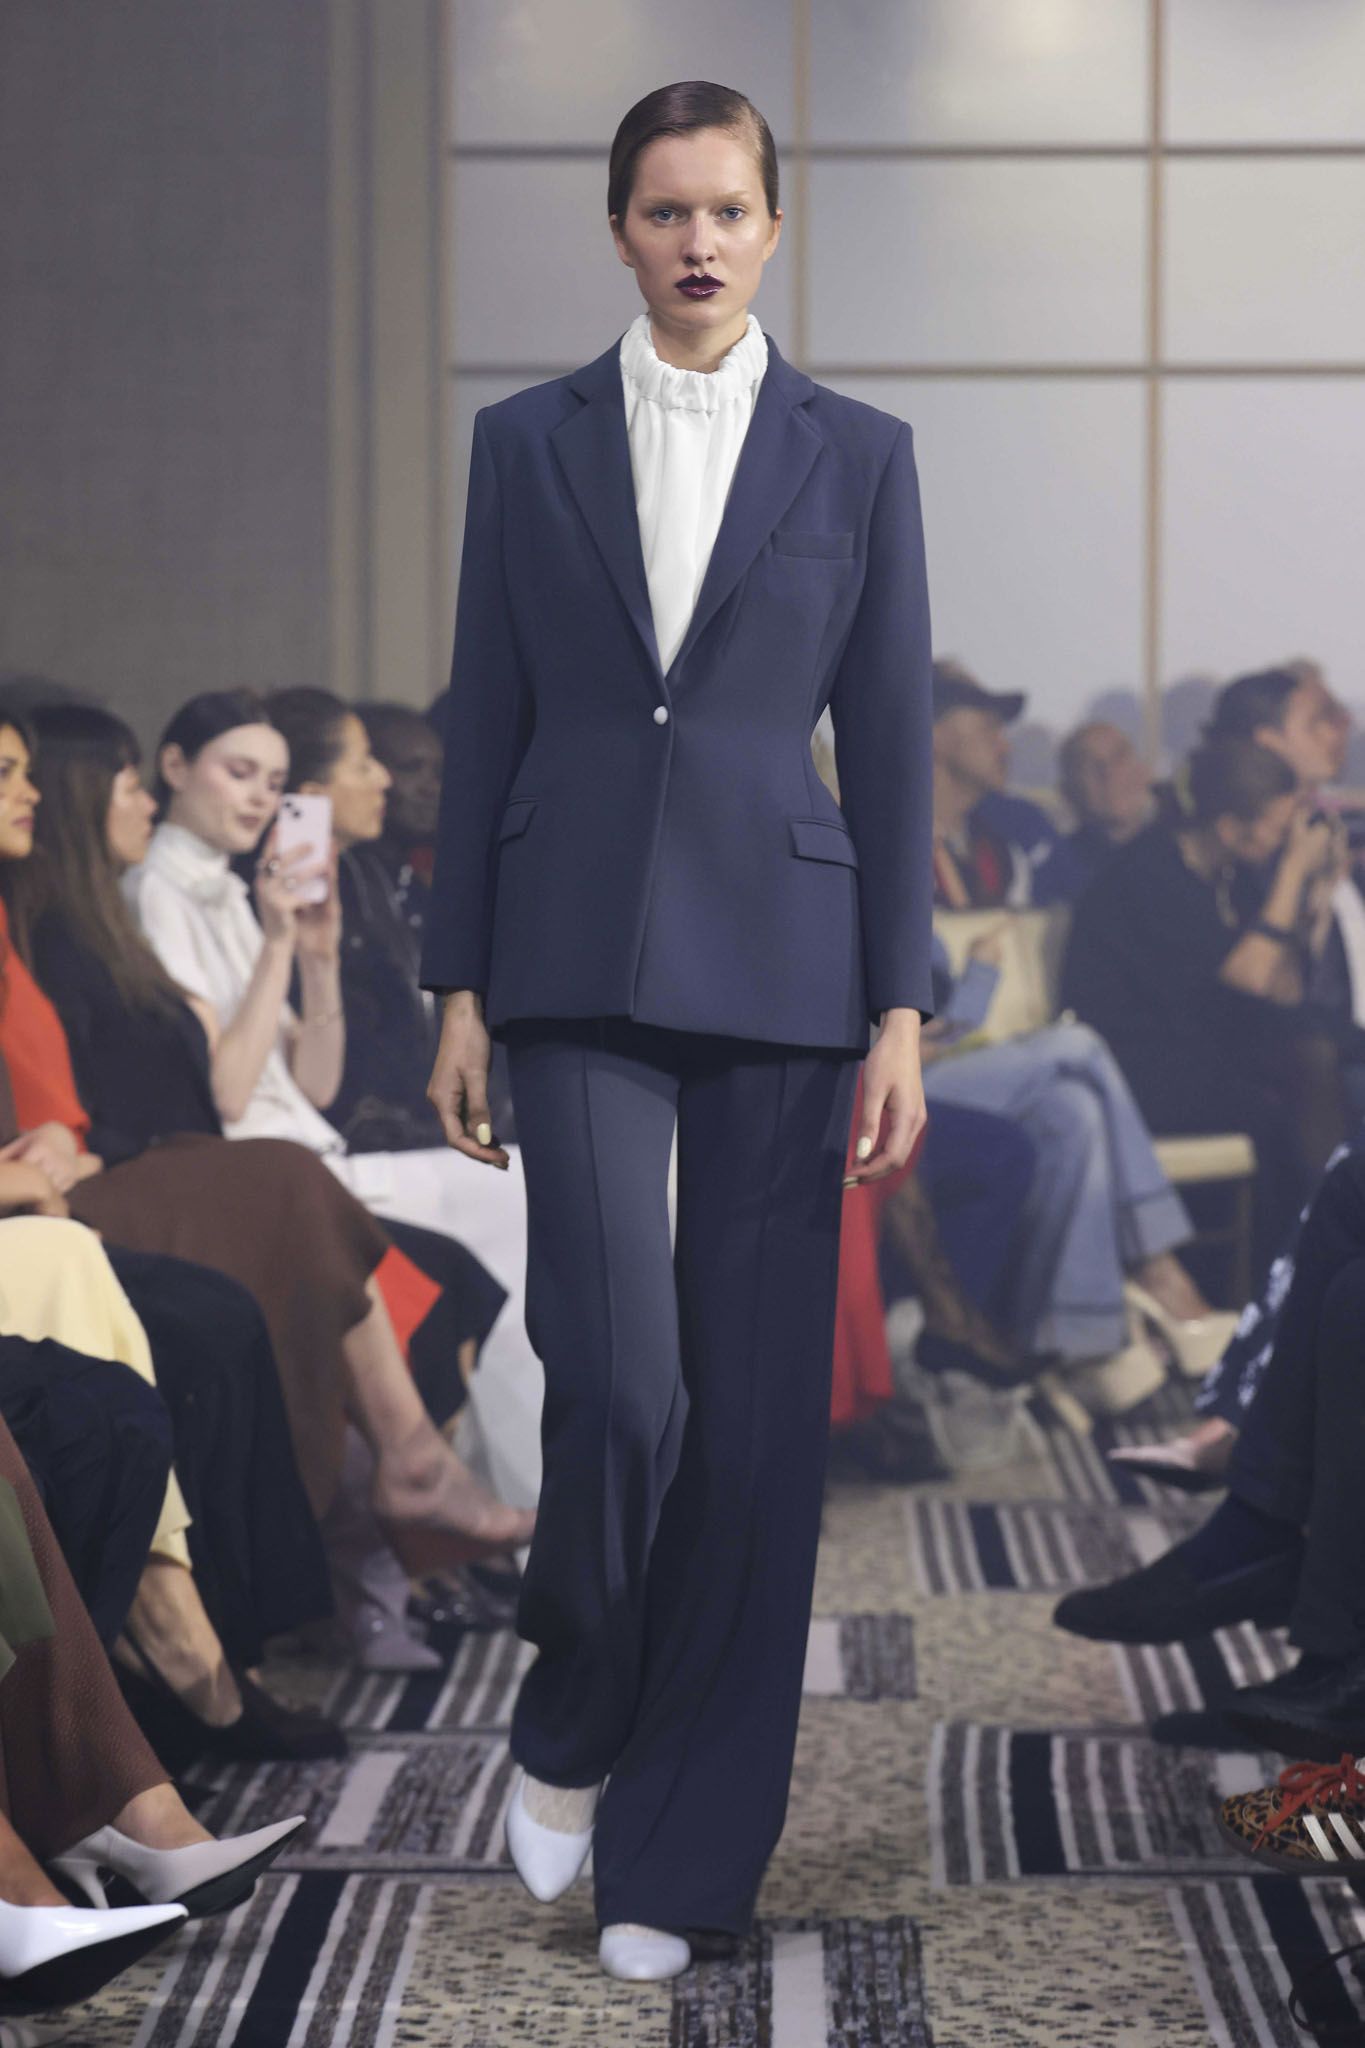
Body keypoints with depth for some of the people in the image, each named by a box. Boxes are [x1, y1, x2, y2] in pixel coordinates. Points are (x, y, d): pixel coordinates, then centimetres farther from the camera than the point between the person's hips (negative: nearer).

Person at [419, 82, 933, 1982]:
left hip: (778, 965, 0)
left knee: (757, 1412, 1)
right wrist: (462, 993, 2)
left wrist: (902, 1012, -2)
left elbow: (892, 741, 4)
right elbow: (483, 728, 7)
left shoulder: (859, 453, 5)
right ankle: (568, 1729, 16)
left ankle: (679, 1855, 14)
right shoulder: (527, 441, 7)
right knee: (618, 1375, -13)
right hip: (580, 962, 0)